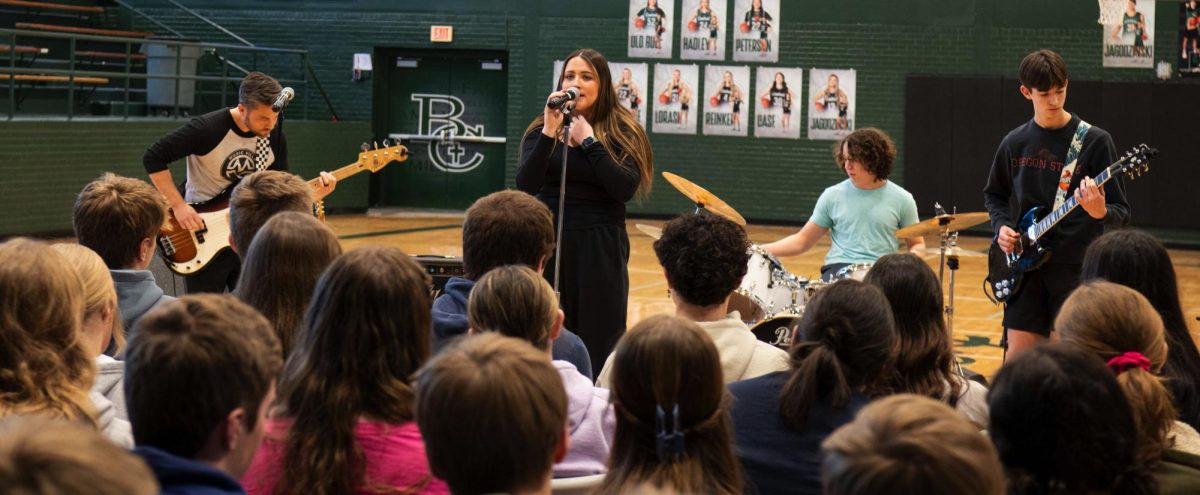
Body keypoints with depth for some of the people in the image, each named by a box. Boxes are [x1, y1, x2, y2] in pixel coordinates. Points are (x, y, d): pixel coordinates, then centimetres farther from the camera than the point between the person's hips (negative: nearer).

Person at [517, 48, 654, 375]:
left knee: (599, 344, 0)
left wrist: (588, 141, -11)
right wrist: (550, 132, -17)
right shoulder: (540, 131, 6)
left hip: (600, 249, -2)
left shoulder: (622, 133, 1)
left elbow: (625, 189, -14)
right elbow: (526, 185, -9)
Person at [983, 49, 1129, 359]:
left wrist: (1100, 212, -29)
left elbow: (1121, 211, -7)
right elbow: (994, 195, 21)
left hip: (1077, 264, -3)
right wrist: (1001, 225, 2)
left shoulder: (1094, 141, -7)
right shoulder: (1015, 143, 5)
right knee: (1018, 355, 2)